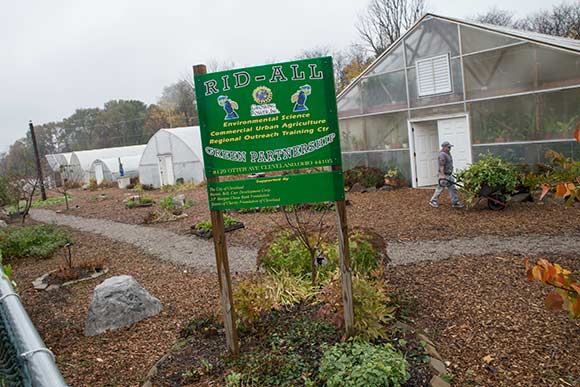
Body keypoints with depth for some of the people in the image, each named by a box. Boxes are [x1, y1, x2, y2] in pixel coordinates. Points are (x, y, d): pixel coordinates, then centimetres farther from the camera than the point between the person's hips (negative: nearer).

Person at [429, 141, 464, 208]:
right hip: (444, 175, -9)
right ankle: (433, 201, 11)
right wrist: (442, 175, -29)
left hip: (449, 175, 9)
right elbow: (441, 166, -25)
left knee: (452, 189, 8)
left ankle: (455, 203, 12)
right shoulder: (442, 155, -18)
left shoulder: (448, 153, 14)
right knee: (440, 188, 0)